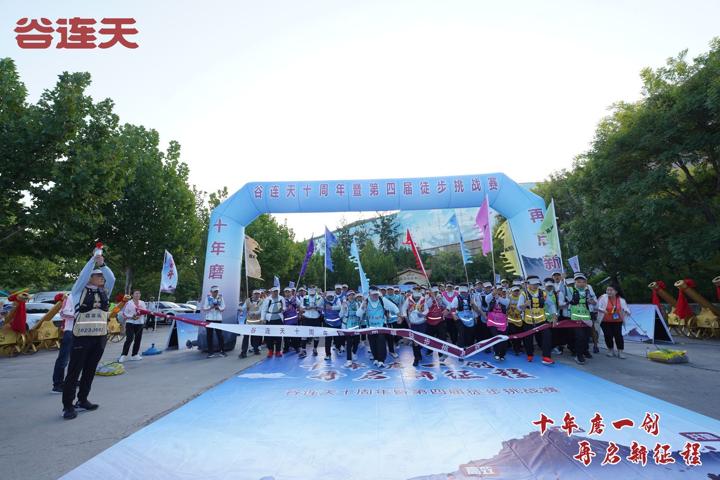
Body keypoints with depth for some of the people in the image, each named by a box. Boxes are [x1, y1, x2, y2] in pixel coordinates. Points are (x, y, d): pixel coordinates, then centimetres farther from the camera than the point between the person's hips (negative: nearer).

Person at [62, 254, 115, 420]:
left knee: (90, 370, 12)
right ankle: (68, 405, 9)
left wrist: (102, 264, -10)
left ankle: (82, 400, 24)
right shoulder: (79, 291, 0)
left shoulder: (104, 291, 11)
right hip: (82, 337, -5)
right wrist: (93, 260, -13)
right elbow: (83, 276, -15)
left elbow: (111, 278, -3)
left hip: (100, 337, 5)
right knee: (74, 372, 0)